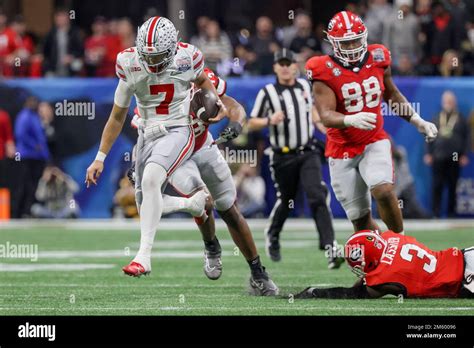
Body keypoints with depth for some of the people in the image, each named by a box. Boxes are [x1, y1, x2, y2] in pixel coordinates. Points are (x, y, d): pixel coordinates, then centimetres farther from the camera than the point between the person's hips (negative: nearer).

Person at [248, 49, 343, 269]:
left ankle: (330, 247, -21)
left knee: (317, 197, -14)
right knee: (285, 201, 10)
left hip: (308, 153, 2)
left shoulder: (304, 85, 8)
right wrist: (270, 121, -21)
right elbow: (251, 124, -3)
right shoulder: (267, 93, -5)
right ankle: (272, 236, 41)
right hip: (283, 157, -2)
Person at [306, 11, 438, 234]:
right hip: (343, 149, -1)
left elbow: (392, 95, 18)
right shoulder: (325, 73, -13)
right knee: (360, 219, 1)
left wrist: (417, 121, 13)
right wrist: (351, 120, -42)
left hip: (374, 143, 1)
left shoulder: (377, 60, 0)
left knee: (383, 191, -27)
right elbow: (326, 116, -22)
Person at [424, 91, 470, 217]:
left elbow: (466, 138, 6)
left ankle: (451, 212, 9)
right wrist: (429, 153, 6)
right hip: (438, 158, 1)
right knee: (437, 186, -3)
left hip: (454, 159, -1)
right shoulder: (437, 119, 11)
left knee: (452, 186, 3)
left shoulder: (460, 120, 6)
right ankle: (436, 213, 0)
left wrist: (464, 155, -1)